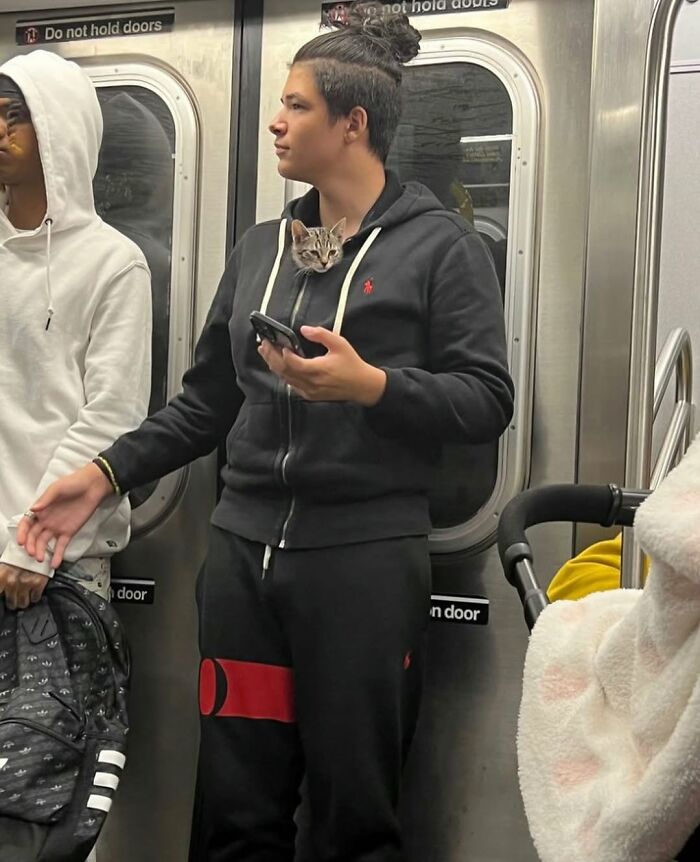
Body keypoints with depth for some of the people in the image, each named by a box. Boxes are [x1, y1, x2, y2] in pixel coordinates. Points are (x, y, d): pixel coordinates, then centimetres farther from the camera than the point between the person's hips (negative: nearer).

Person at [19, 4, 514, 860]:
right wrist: (106, 474, 5)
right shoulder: (261, 247, 15)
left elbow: (487, 399, -7)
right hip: (243, 550, 5)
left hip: (365, 556, -5)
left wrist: (371, 385, -22)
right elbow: (206, 402, 16)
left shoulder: (438, 245, -1)